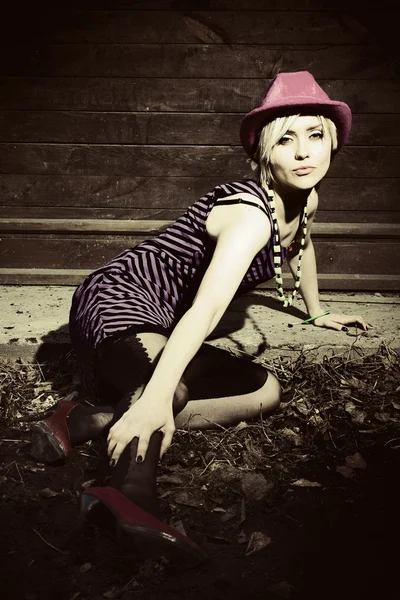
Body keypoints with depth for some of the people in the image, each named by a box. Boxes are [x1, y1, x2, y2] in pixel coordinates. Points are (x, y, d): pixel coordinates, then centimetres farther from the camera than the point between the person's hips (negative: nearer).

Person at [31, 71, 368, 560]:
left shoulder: (307, 201, 4)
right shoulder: (251, 212, -24)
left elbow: (301, 246, 28)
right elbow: (206, 310, -38)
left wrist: (317, 312, 40)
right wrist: (156, 400, -49)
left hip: (162, 329, 9)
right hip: (117, 304, -9)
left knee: (266, 393, -5)